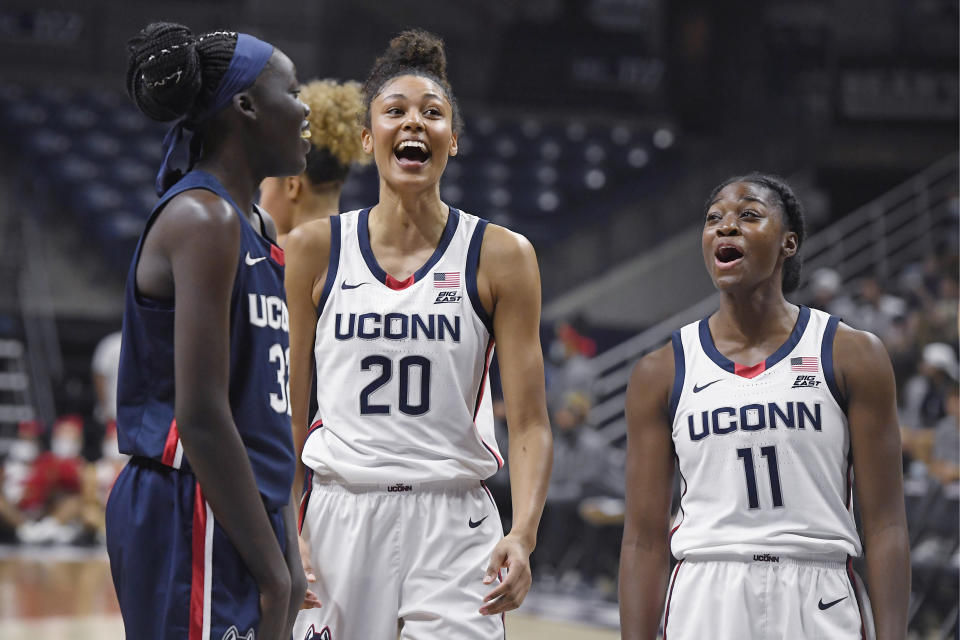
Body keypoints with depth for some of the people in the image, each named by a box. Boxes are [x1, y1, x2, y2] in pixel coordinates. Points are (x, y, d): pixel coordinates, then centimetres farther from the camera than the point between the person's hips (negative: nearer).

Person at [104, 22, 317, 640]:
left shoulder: (258, 228, 17)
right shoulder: (202, 220, -13)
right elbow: (200, 416, -20)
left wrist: (288, 553, 16)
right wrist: (272, 572, -18)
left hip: (242, 516, 10)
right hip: (192, 517, -10)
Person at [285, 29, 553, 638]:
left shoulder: (501, 256, 1)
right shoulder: (315, 248, 4)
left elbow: (529, 425, -2)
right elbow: (289, 415, 7)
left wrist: (523, 534, -16)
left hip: (454, 524, -1)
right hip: (337, 519, 1)